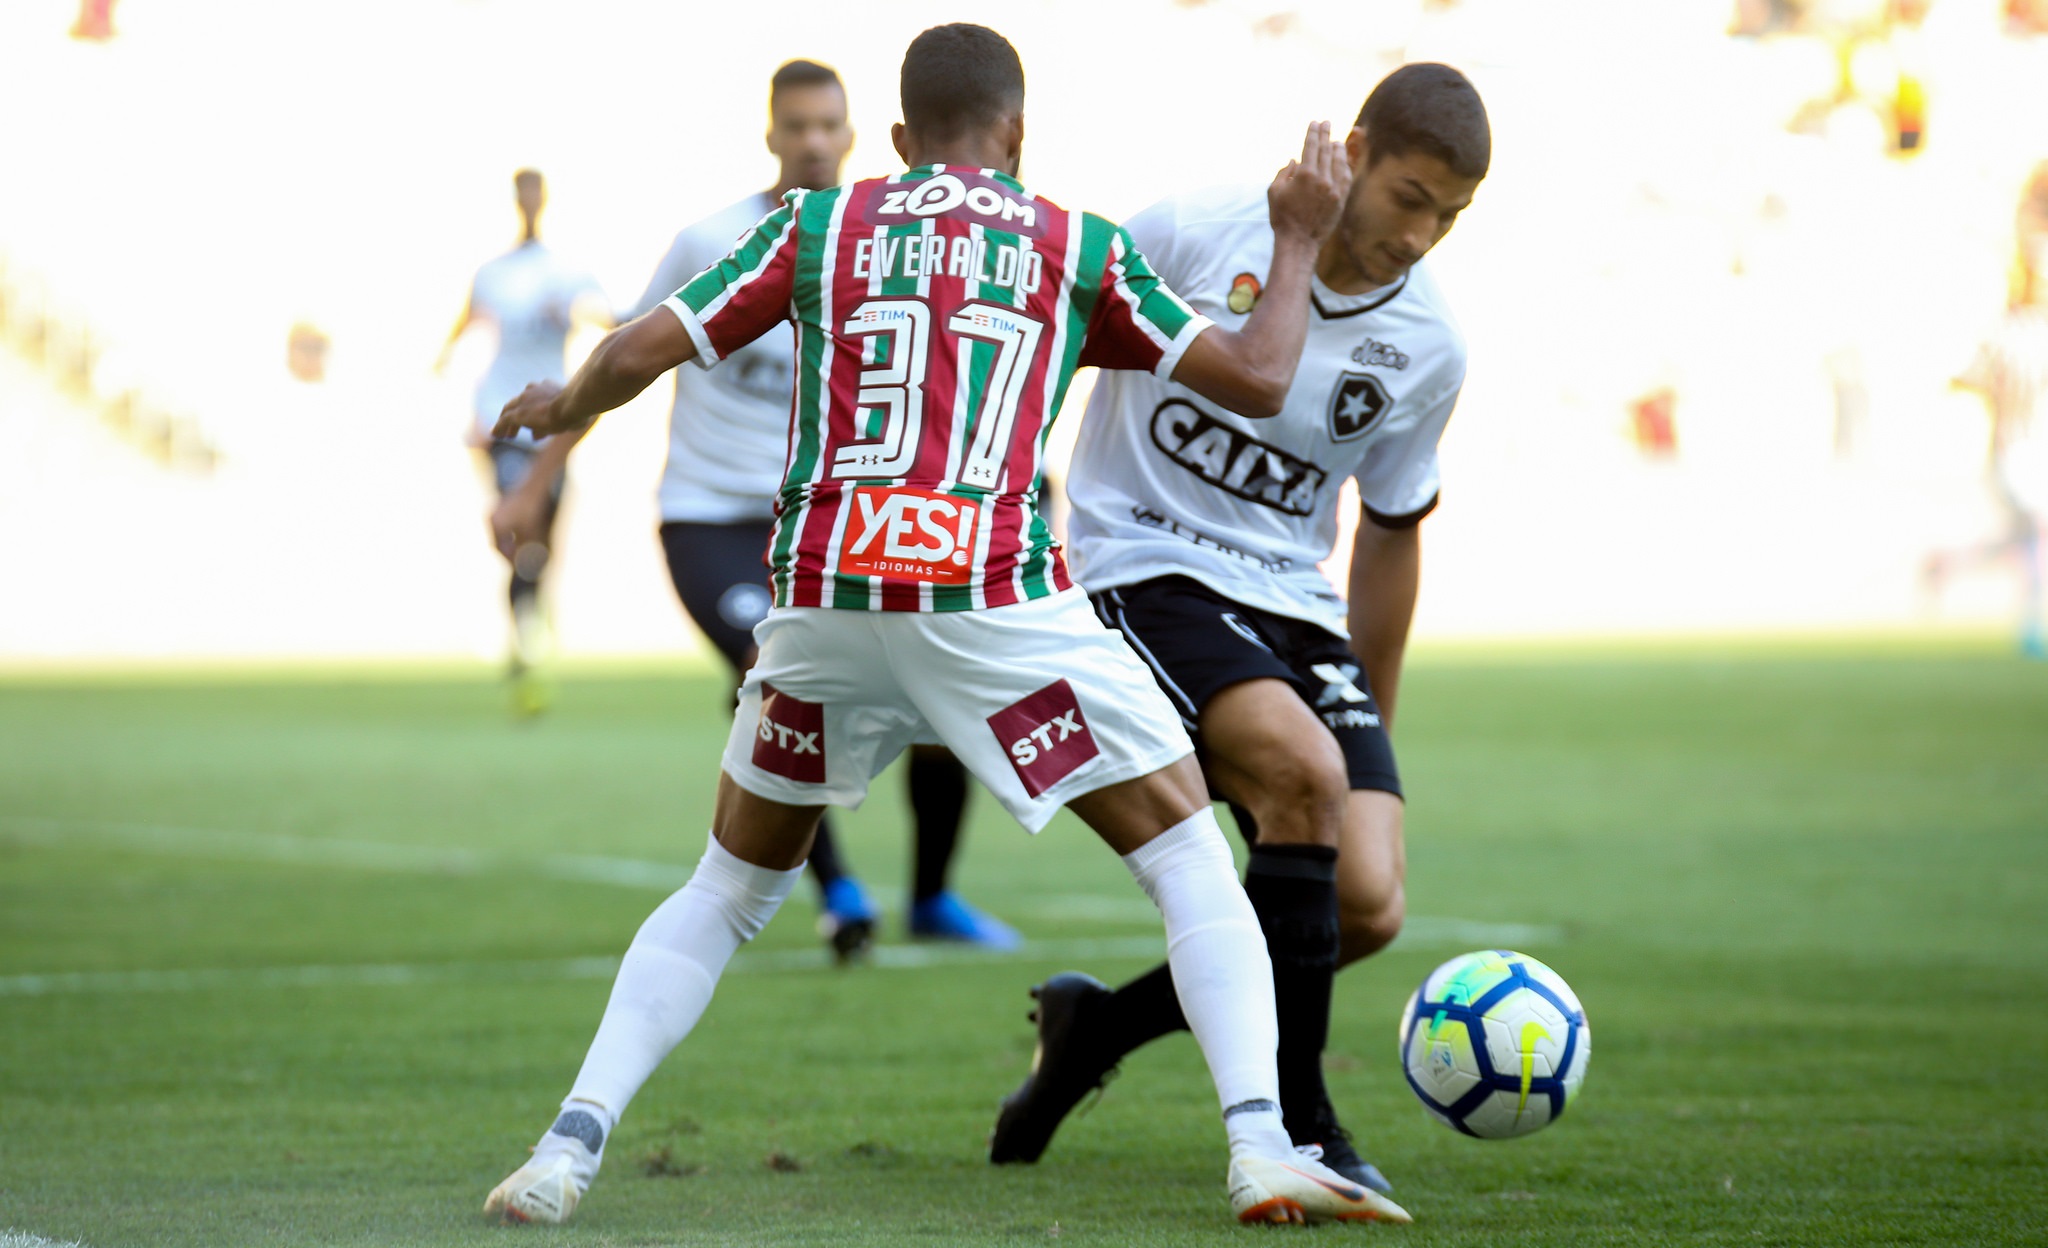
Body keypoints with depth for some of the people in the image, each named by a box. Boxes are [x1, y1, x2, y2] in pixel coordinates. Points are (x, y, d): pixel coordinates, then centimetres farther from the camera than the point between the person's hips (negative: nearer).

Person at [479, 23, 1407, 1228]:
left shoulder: (820, 223, 15)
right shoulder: (1079, 247, 13)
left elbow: (640, 352, 12)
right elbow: (1256, 377, 12)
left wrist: (564, 407, 33)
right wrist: (1301, 239, 28)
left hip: (822, 591, 3)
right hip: (994, 597, -2)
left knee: (731, 890, 21)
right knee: (1191, 856, 8)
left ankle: (571, 1144, 7)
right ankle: (1261, 1147, -8)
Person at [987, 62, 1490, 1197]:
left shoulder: (1428, 347, 2)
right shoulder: (1194, 232, -12)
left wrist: (1371, 734, 20)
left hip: (1293, 608, 5)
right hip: (1142, 577, -5)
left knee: (1367, 907, -12)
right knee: (1303, 771, -31)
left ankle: (1095, 1028, 14)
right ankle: (1295, 1125, -19)